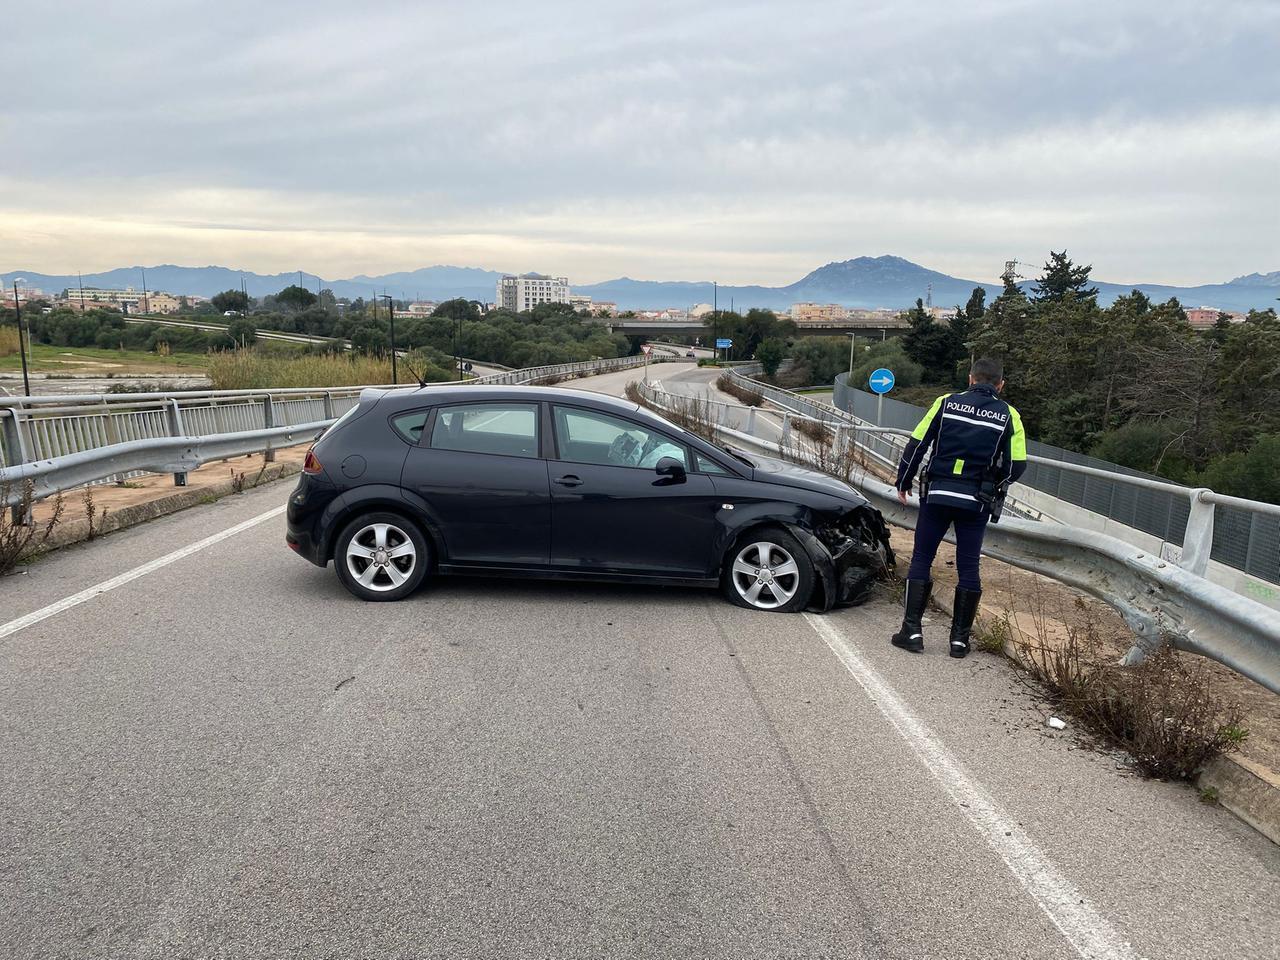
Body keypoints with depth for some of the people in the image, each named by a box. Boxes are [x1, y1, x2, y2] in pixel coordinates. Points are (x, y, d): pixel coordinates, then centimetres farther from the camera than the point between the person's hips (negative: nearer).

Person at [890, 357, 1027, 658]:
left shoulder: (946, 403, 0)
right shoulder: (1008, 416, 1)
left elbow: (916, 446, -1)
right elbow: (1016, 466, 0)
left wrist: (903, 482, 11)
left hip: (937, 495, 0)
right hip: (977, 502, 1)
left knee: (921, 560, 8)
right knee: (968, 568, 10)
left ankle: (912, 630, 5)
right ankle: (960, 638, 13)